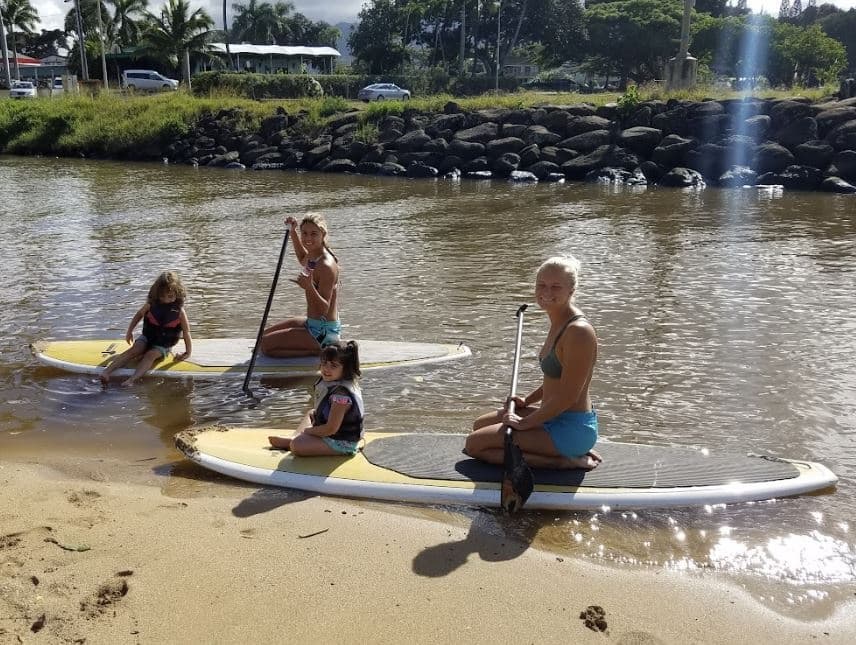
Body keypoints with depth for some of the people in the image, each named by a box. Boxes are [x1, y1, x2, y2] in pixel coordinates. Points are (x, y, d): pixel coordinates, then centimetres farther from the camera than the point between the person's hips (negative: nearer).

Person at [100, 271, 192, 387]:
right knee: (134, 350, -24)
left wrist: (188, 352, -8)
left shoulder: (179, 311, -14)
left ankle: (132, 380, -48)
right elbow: (139, 315, 11)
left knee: (151, 355, -30)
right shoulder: (151, 305, -7)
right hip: (147, 337, 2)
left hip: (163, 345, -2)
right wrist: (129, 332, 11)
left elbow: (186, 332, -9)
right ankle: (106, 372, -35)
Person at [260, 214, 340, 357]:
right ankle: (319, 346, 15)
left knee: (266, 345, -12)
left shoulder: (326, 266, -25)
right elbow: (303, 260, 30)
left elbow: (324, 310, -27)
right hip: (312, 324, 10)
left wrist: (309, 287, -44)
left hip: (324, 332, -10)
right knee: (265, 334, 22)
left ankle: (318, 350, -5)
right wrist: (293, 231, 19)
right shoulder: (312, 256, 2)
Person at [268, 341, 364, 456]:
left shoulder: (341, 393, -29)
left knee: (296, 446, -23)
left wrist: (306, 431, -13)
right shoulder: (330, 381, 1)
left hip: (342, 444, -10)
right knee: (310, 413, 31)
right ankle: (294, 438, 14)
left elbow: (331, 429, -27)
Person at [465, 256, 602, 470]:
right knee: (480, 425, 23)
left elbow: (568, 397, -23)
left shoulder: (578, 332, -22)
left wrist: (525, 423, -16)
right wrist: (528, 400, 13)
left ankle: (563, 461, -8)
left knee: (475, 444, -11)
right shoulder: (559, 323, 8)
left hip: (572, 429, -10)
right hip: (555, 418, 10)